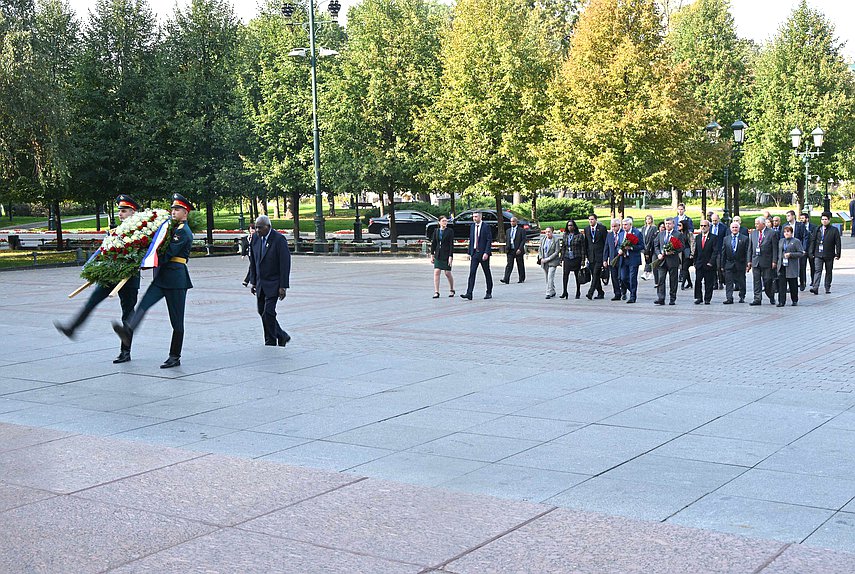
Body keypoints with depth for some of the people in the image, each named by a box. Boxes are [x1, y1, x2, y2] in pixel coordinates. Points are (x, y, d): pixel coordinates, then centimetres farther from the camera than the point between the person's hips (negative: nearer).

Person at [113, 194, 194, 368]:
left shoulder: (184, 232, -10)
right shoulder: (173, 228, 20)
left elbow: (169, 253, -17)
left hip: (176, 279, -8)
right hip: (162, 277, 8)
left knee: (177, 320, -1)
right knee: (144, 304, -17)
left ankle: (175, 357, 5)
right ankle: (128, 331, -39)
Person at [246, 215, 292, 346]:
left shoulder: (279, 239, -14)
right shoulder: (256, 238, 5)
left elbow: (285, 264, -15)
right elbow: (253, 262, 13)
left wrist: (283, 286, -17)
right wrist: (253, 281, 10)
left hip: (273, 283, -7)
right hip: (260, 283, 7)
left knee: (268, 312, -11)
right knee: (262, 312, 9)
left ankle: (271, 343, 1)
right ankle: (282, 336, 24)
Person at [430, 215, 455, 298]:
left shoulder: (450, 231, -4)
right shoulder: (436, 231, 8)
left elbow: (451, 244, -8)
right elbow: (433, 243, 11)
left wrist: (450, 256, -14)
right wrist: (432, 255, 7)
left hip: (446, 254, -3)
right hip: (438, 255, 3)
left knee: (448, 273, 3)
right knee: (436, 272, -7)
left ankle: (451, 290, 25)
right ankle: (436, 292, -6)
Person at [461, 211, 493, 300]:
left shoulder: (486, 227, -6)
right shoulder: (472, 227, 11)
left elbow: (489, 241, -10)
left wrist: (486, 253, -18)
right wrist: (470, 253, 10)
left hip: (483, 253, -5)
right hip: (474, 253, 5)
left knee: (487, 274, 6)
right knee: (472, 273, -6)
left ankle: (489, 293, 17)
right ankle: (469, 293, -12)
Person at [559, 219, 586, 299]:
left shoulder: (579, 236, -1)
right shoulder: (565, 236, 11)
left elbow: (583, 248, -2)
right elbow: (563, 248, 15)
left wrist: (583, 260, -7)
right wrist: (561, 259, 11)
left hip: (576, 259, -3)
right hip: (567, 258, 3)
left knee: (577, 276, 3)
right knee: (565, 274, -10)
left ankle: (578, 292, 13)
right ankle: (564, 292, -10)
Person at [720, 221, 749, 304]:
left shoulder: (744, 239, -1)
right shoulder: (726, 239, 8)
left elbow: (747, 253, -4)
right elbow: (723, 253, 9)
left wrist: (747, 264, -10)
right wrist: (722, 265, 5)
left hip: (740, 264, -2)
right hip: (729, 264, 2)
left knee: (741, 283, 8)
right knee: (728, 282, -5)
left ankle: (742, 297, 23)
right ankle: (729, 298, -7)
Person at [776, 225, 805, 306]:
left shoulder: (796, 241, -1)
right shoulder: (781, 241, 16)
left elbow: (801, 253, -6)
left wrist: (790, 254, -16)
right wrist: (779, 260, 10)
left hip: (792, 267, -4)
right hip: (782, 266, 4)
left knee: (793, 285, 5)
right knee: (781, 284, -3)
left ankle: (795, 300, 19)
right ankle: (781, 301, -3)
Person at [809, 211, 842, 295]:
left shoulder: (834, 230, -1)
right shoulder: (817, 230, 7)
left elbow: (838, 243, -1)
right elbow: (813, 242, 10)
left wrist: (837, 254, -7)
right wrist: (812, 253, 4)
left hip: (829, 255, -1)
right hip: (818, 254, 1)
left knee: (829, 272, 9)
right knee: (818, 271, -10)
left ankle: (827, 288, 20)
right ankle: (815, 288, -18)